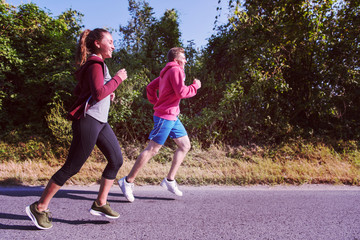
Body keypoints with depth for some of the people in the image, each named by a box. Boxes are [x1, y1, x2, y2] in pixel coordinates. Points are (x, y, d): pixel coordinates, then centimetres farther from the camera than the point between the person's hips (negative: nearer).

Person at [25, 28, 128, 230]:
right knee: (72, 167, -2)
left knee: (117, 159, 7)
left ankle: (100, 204, 18)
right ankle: (39, 208, 15)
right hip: (88, 120, -10)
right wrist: (117, 79, -14)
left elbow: (78, 90, 24)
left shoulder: (97, 64, 18)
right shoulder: (95, 64, -12)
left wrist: (107, 92, 15)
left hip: (100, 121, 10)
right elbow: (99, 94, -27)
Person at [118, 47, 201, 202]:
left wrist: (156, 103, 15)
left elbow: (150, 87, 21)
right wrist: (195, 86, -4)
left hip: (172, 116, 10)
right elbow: (182, 92, -20)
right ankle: (128, 181, 4)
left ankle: (170, 180, 14)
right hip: (165, 116, -10)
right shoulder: (175, 70, -9)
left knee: (185, 145, 10)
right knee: (152, 149, -6)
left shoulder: (166, 72, 20)